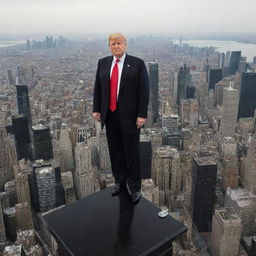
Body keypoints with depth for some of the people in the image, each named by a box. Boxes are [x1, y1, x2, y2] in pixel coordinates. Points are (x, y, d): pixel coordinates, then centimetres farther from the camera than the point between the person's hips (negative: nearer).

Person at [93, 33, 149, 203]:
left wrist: (142, 115, -12)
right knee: (115, 151, 14)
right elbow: (98, 88, 11)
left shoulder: (137, 64, -5)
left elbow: (144, 91, -8)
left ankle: (135, 187, 21)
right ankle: (119, 182, 32)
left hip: (129, 116, -4)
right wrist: (96, 109, 6)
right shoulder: (103, 63, 8)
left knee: (132, 153, 5)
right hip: (110, 115, 4)